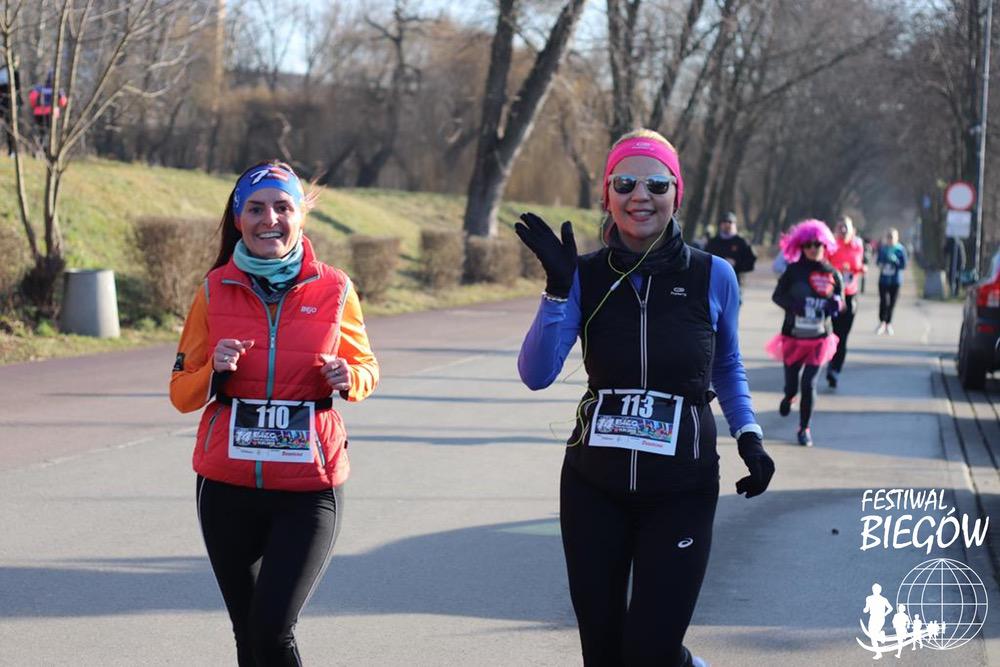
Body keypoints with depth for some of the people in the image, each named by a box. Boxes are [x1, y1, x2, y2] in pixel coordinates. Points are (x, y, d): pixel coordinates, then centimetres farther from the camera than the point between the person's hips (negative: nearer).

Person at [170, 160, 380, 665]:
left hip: (309, 490, -2)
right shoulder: (216, 290, 2)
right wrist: (215, 371, -16)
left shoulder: (333, 290, -2)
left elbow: (366, 367, 12)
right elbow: (182, 393, 6)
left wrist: (349, 379, -11)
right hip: (228, 487, 2)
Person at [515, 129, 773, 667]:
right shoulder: (586, 277, -2)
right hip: (594, 485, 2)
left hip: (681, 488, -2)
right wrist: (557, 288, -20)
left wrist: (748, 435, -1)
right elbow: (535, 375, -11)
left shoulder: (712, 277, -3)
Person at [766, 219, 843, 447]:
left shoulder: (832, 274, 0)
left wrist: (835, 305, -14)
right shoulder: (794, 270, -5)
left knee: (809, 385, -5)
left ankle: (804, 428, 11)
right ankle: (789, 397, 46)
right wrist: (793, 304, -22)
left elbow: (840, 303, 10)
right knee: (792, 382, 8)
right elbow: (777, 295, -2)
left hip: (819, 338, 0)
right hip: (793, 336, 0)